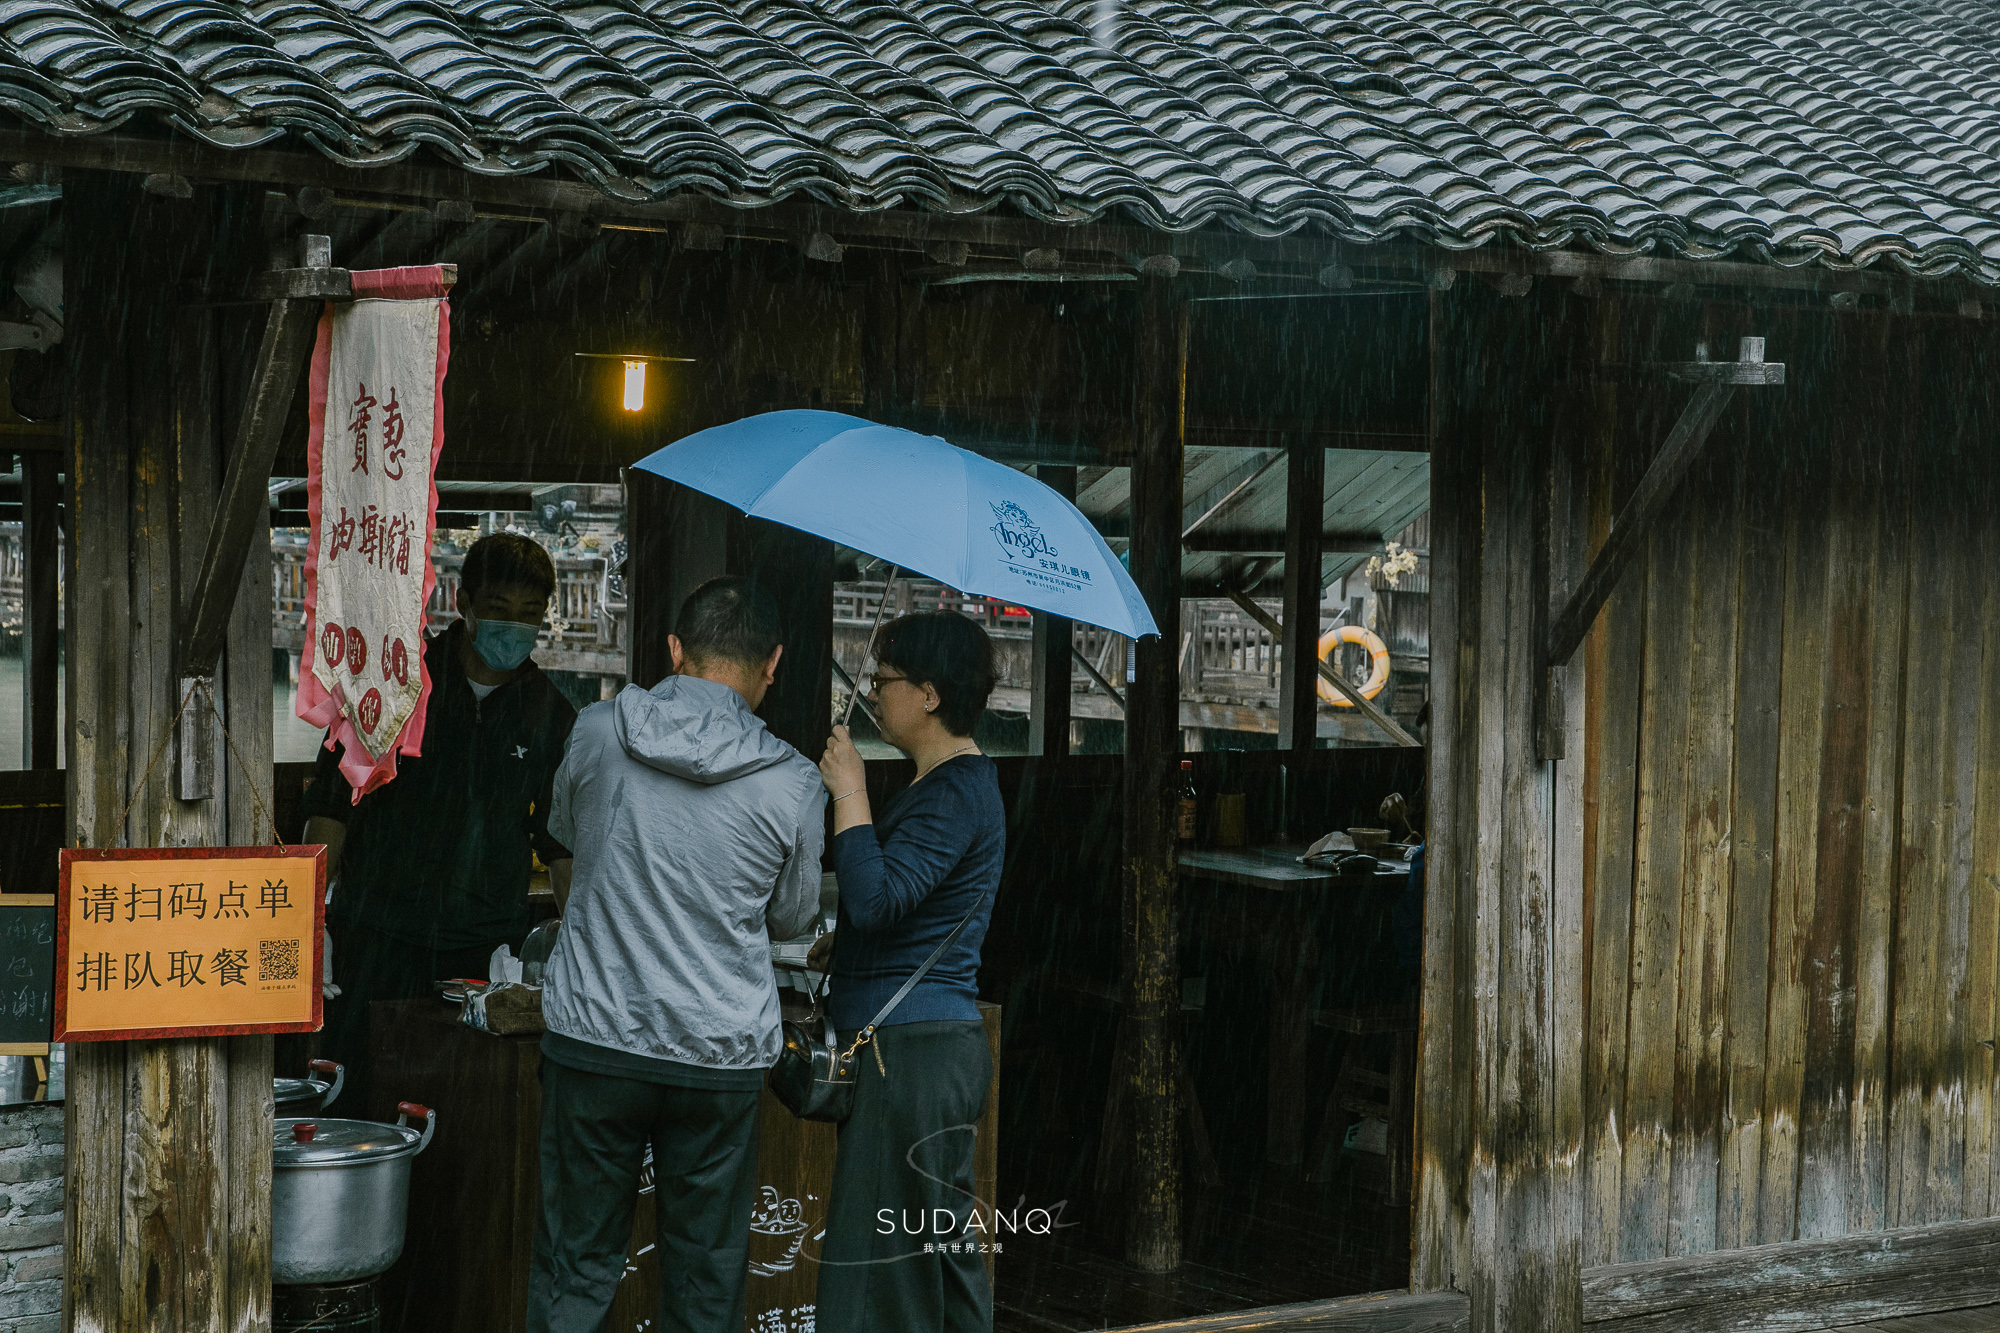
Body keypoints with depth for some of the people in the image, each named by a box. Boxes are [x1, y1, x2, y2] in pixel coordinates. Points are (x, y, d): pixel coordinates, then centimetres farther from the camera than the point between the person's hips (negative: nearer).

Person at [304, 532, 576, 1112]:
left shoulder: (551, 712, 8)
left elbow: (562, 842, 16)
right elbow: (332, 802, 3)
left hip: (489, 951, 1)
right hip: (378, 937, -1)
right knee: (353, 1104, -4)